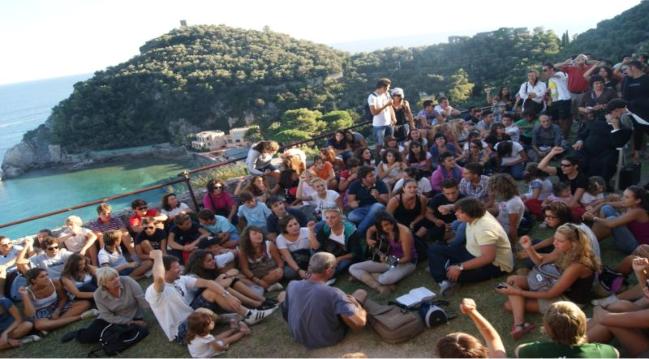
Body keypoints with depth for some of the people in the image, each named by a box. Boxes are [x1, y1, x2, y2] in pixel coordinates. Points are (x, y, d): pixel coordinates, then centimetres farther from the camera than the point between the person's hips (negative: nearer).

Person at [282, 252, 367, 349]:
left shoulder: (292, 285, -18)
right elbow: (359, 323, -34)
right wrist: (355, 303, -12)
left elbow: (285, 313, -1)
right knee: (361, 292, 9)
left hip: (298, 337, 4)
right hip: (327, 340, -4)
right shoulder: (333, 294, -33)